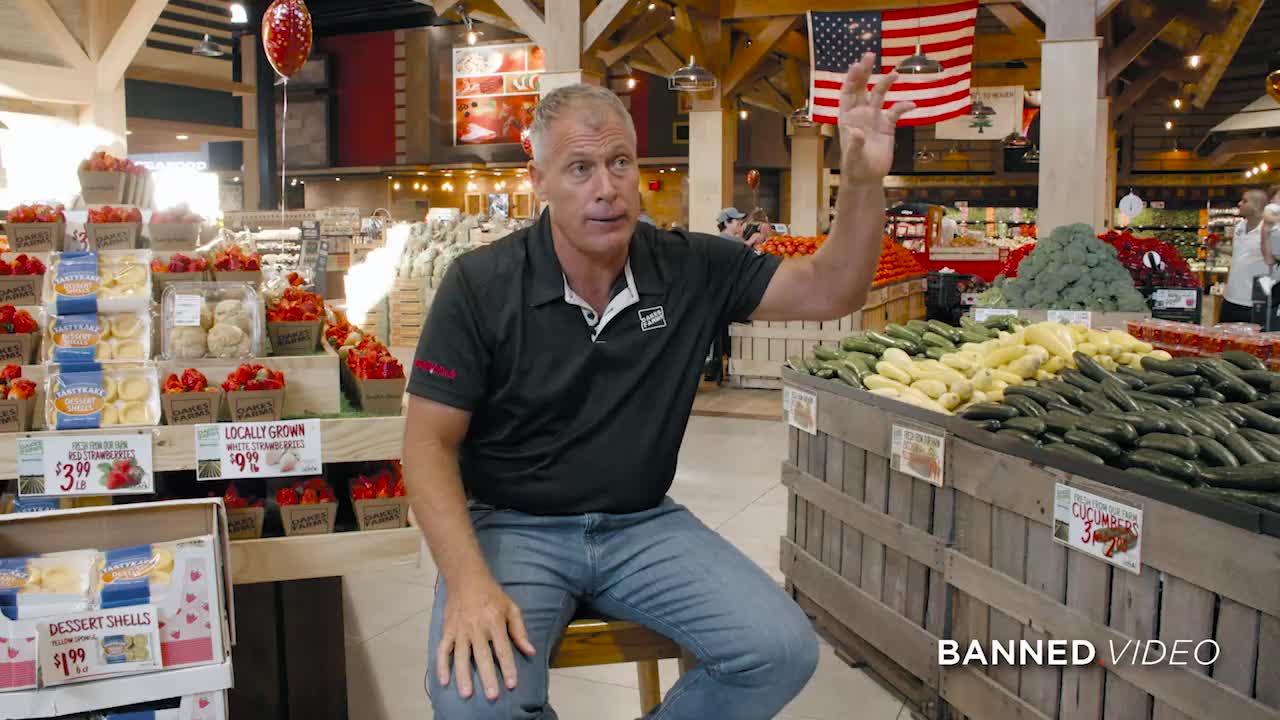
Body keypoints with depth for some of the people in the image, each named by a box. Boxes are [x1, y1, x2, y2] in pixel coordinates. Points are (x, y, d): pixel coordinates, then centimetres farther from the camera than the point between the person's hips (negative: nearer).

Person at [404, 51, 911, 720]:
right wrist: (470, 581, -25)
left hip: (644, 524, 3)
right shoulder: (481, 283, -11)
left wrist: (864, 179, -20)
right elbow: (430, 443, -10)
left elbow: (829, 290, -2)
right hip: (512, 525, -2)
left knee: (783, 650, -15)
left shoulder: (691, 268, -2)